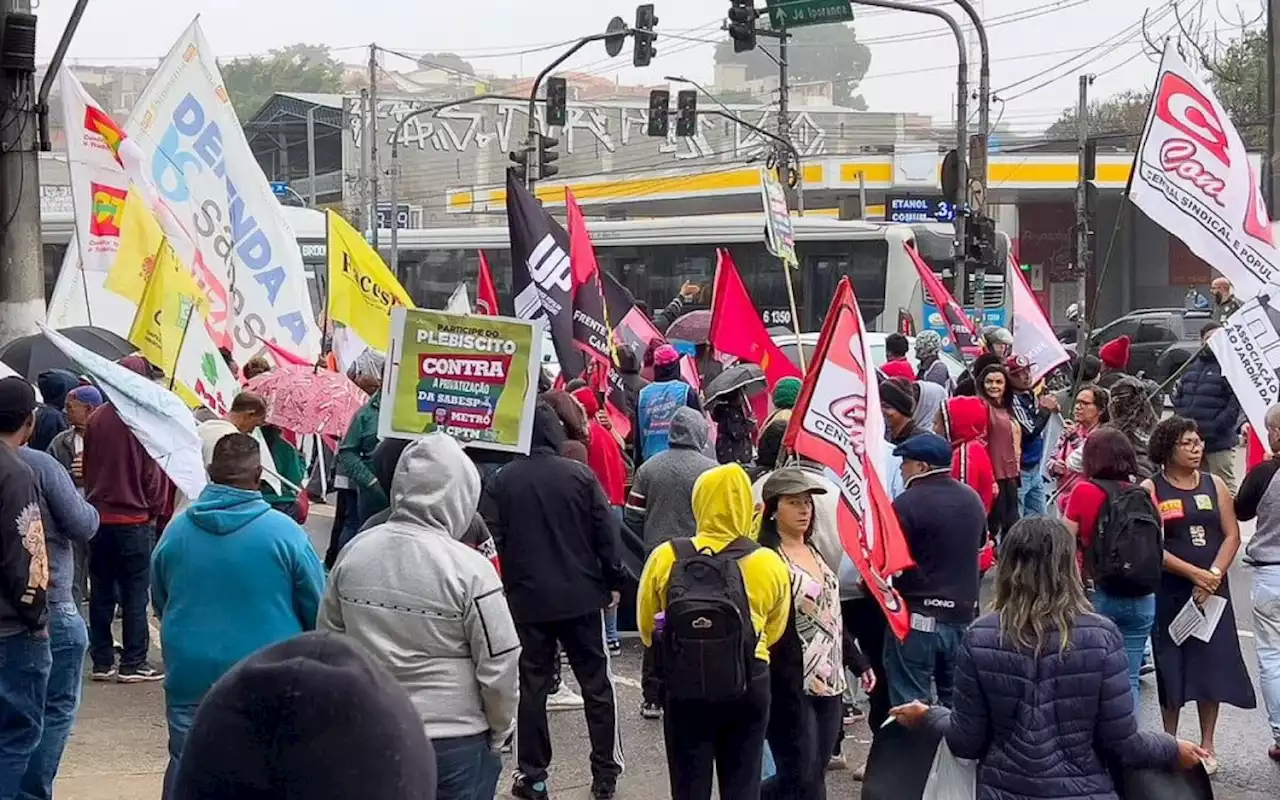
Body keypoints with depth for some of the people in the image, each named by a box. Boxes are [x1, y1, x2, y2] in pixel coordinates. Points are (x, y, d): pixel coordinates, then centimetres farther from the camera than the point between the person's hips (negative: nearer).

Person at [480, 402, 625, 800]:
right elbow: (606, 532, -4)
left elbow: (491, 542, -3)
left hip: (527, 600, 0)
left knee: (531, 686, 6)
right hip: (583, 596, 0)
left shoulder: (502, 482, -4)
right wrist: (614, 582, 6)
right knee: (596, 683, 9)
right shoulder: (580, 475, -5)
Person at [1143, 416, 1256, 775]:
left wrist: (1213, 575, -12)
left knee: (1212, 662, 3)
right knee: (1171, 664, 2)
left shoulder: (1214, 484, 7)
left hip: (1212, 589, 3)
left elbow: (1232, 535, 3)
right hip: (1168, 591, -3)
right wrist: (1193, 573, -18)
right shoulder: (1151, 489, -4)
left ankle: (1207, 745, 14)